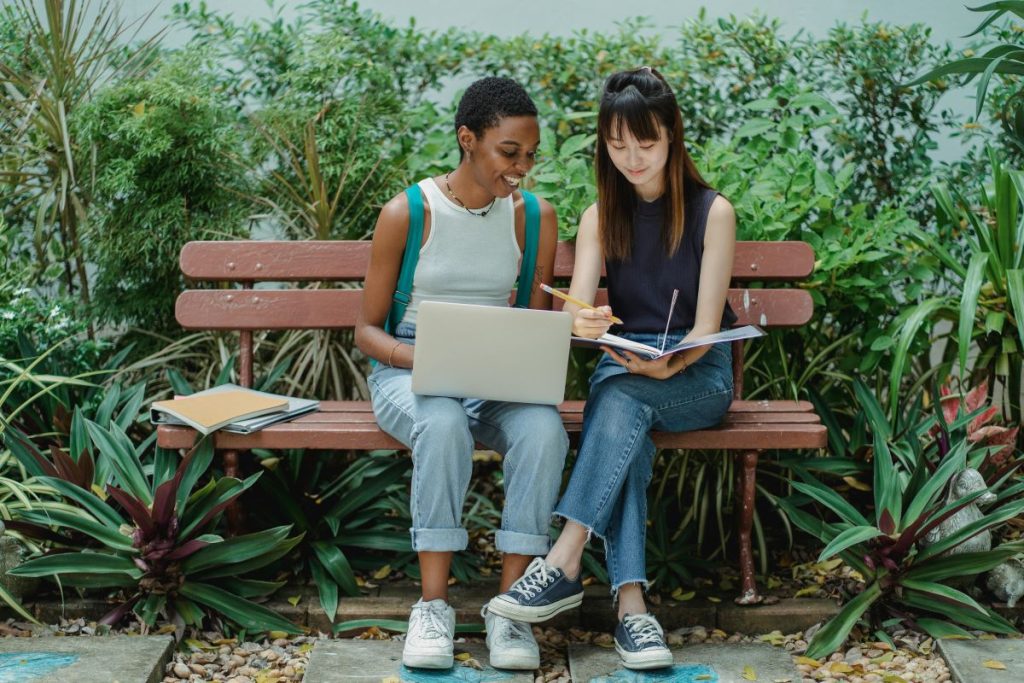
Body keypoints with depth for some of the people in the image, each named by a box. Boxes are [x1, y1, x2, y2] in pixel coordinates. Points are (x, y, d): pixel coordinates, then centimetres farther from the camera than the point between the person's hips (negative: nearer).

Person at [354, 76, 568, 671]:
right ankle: (434, 604, -26)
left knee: (544, 428, -32)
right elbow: (368, 328, -1)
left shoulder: (534, 217, 5)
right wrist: (422, 358, -21)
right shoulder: (407, 214, -5)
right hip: (409, 372, -2)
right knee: (443, 422, -38)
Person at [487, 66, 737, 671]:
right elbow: (576, 313, -5)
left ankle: (566, 562, -41)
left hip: (699, 376, -2)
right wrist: (583, 323, -31)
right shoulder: (602, 216, 9)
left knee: (620, 395, -36)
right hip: (624, 364, 2)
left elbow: (706, 328, -9)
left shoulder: (712, 212, -2)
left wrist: (669, 365, -30)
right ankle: (632, 604, -44)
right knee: (626, 424, -35)